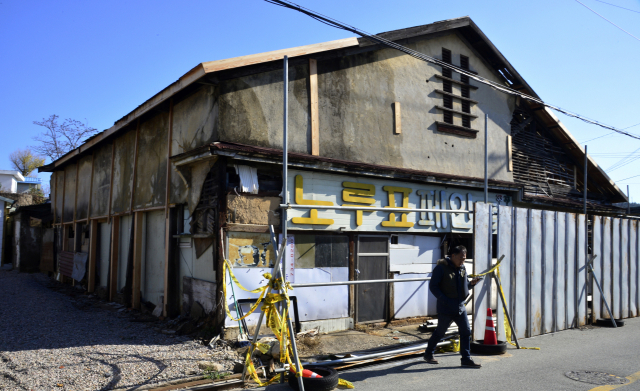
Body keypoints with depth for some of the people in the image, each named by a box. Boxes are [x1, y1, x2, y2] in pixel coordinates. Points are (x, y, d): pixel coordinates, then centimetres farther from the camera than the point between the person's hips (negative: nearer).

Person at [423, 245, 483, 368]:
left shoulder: (462, 268, 10)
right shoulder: (441, 267, -11)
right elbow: (433, 286, -12)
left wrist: (471, 283, -4)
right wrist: (444, 300, -20)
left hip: (460, 307, 6)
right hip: (446, 308, -6)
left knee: (466, 332, 2)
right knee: (440, 332, 6)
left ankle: (466, 359, 11)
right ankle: (428, 354, 25)